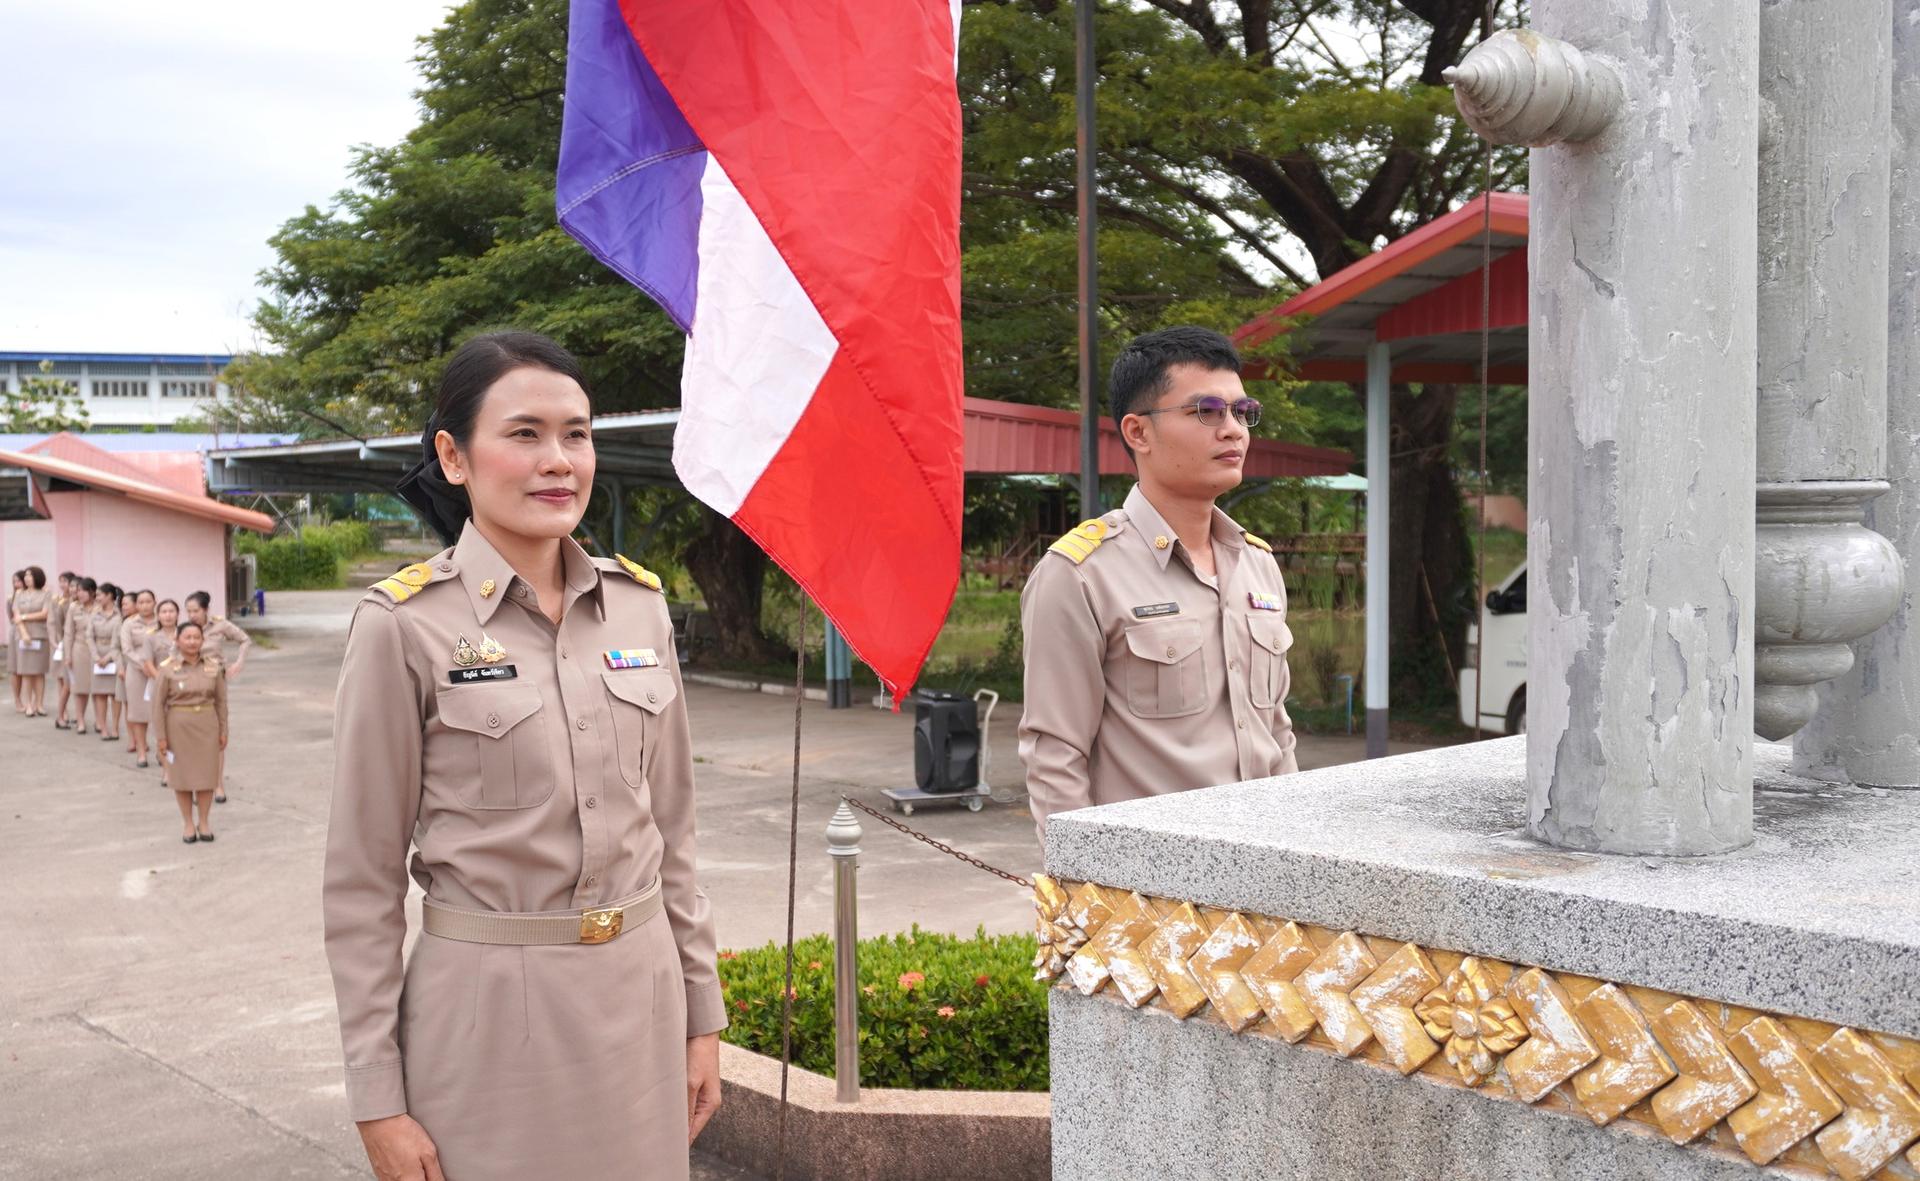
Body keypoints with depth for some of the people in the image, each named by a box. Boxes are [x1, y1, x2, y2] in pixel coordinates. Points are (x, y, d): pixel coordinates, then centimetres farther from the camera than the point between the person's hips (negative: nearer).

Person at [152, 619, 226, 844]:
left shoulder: (213, 666, 0)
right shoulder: (168, 668, -6)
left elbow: (221, 700, 6)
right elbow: (158, 703, -4)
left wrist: (223, 731, 5)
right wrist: (160, 736, -5)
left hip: (207, 725, 1)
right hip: (178, 726, -1)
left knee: (207, 773, 5)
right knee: (182, 774, 7)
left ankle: (204, 822, 20)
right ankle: (188, 824, 19)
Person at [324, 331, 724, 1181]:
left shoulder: (638, 605, 3)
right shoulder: (406, 624, -10)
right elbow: (361, 879, -7)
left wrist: (701, 1013, 10)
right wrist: (376, 1096, -7)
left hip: (639, 993, 4)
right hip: (488, 1010, -4)